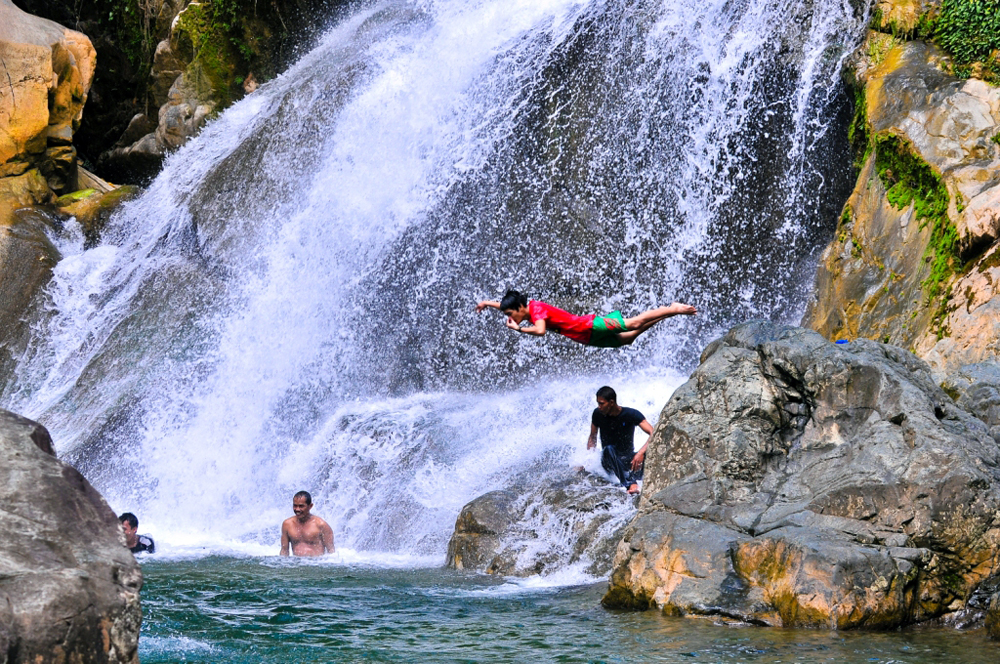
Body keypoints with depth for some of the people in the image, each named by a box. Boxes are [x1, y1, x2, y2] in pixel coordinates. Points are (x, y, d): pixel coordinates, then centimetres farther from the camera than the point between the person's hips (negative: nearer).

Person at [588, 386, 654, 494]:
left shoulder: (631, 414, -10)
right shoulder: (598, 414, -2)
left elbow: (653, 434, -19)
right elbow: (592, 437, 12)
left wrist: (641, 453, -35)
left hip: (628, 461, 0)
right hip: (609, 461, 0)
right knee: (609, 449, -38)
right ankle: (631, 484, -56)